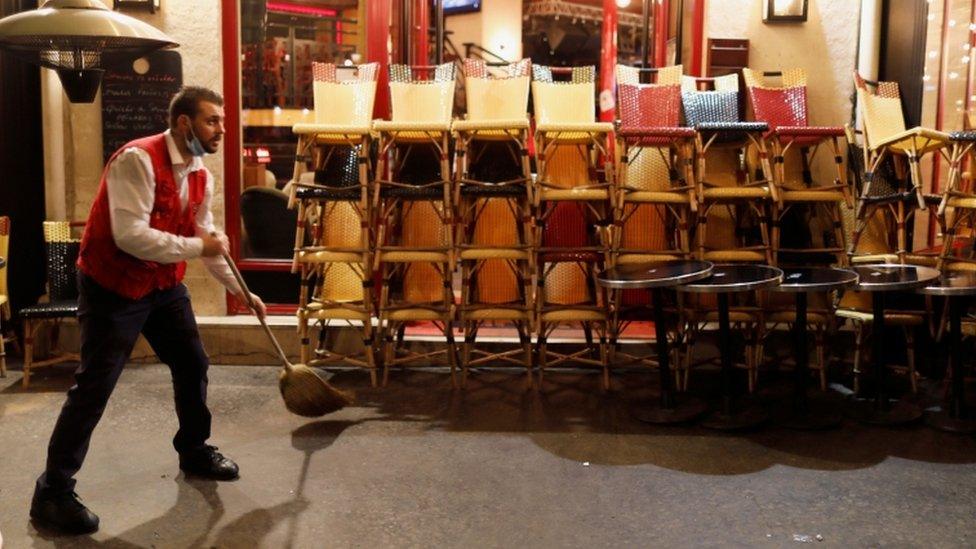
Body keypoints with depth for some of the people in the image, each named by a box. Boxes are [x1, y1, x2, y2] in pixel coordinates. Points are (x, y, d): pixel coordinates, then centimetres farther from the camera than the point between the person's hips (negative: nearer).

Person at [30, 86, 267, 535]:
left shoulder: (201, 177, 2)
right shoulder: (137, 160, -24)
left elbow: (207, 239, 13)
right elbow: (130, 236, -31)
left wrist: (238, 289, 14)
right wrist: (196, 246, -25)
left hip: (165, 287, 8)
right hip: (112, 289, -8)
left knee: (192, 364, 13)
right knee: (95, 385, -8)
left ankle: (194, 451, 35)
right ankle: (52, 493, 4)